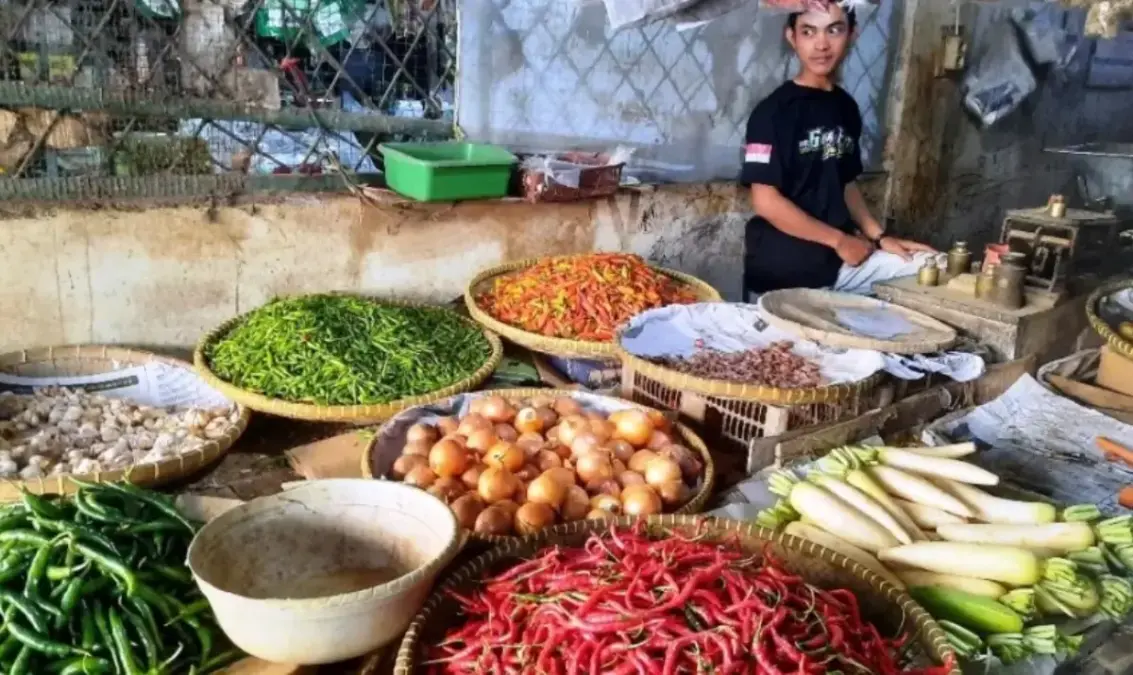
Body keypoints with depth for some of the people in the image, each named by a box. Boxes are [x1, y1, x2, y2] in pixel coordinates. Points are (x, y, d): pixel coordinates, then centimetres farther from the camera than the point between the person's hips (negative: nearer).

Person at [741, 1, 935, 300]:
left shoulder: (846, 108, 9)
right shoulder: (772, 111, -11)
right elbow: (765, 201, -16)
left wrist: (879, 237, 4)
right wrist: (839, 239, -11)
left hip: (838, 258, 6)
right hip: (782, 267, -6)